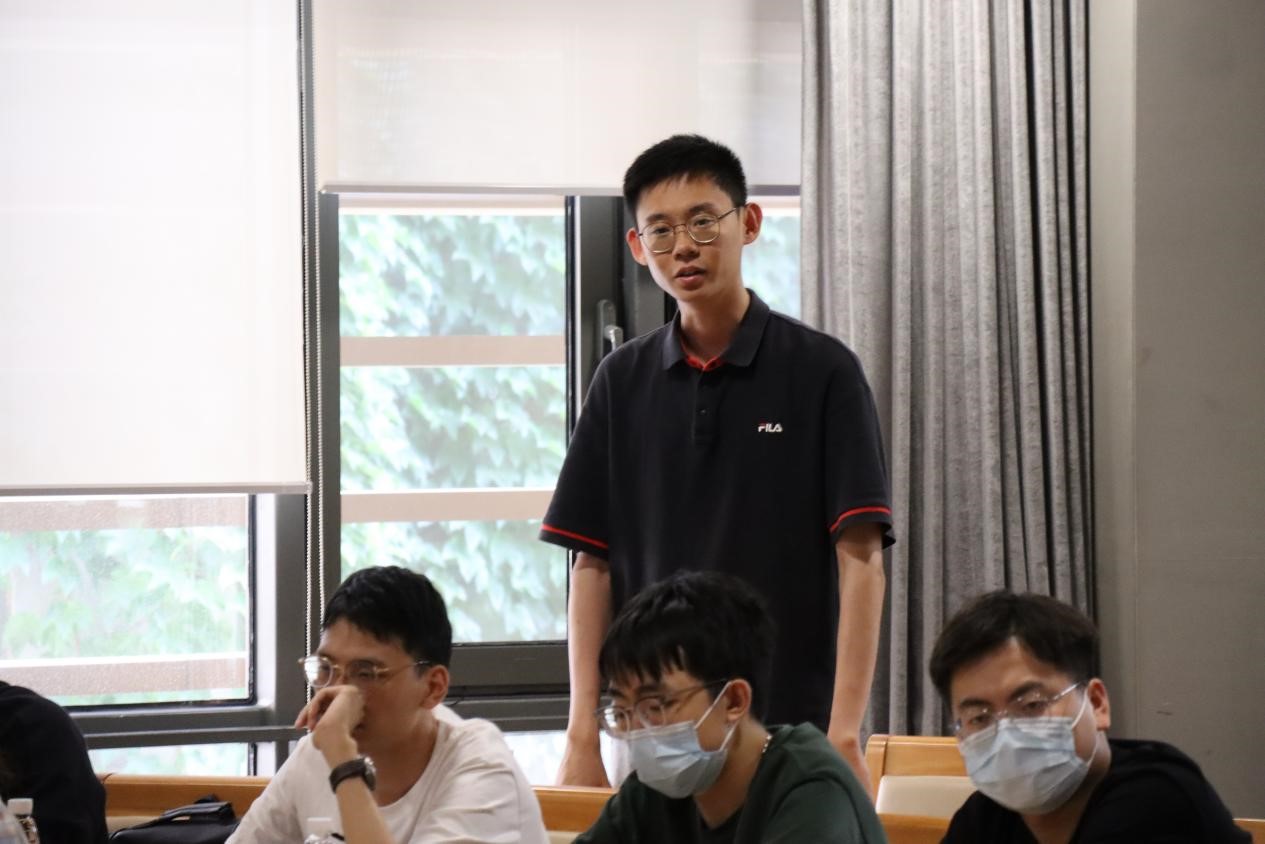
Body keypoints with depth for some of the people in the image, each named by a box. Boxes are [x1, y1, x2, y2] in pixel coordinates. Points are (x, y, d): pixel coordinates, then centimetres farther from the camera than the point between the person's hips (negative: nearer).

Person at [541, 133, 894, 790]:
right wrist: (582, 736, -1)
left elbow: (860, 558, -8)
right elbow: (593, 563, 7)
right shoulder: (623, 381, 6)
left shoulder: (821, 371, -4)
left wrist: (844, 735, -16)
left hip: (793, 731, -3)